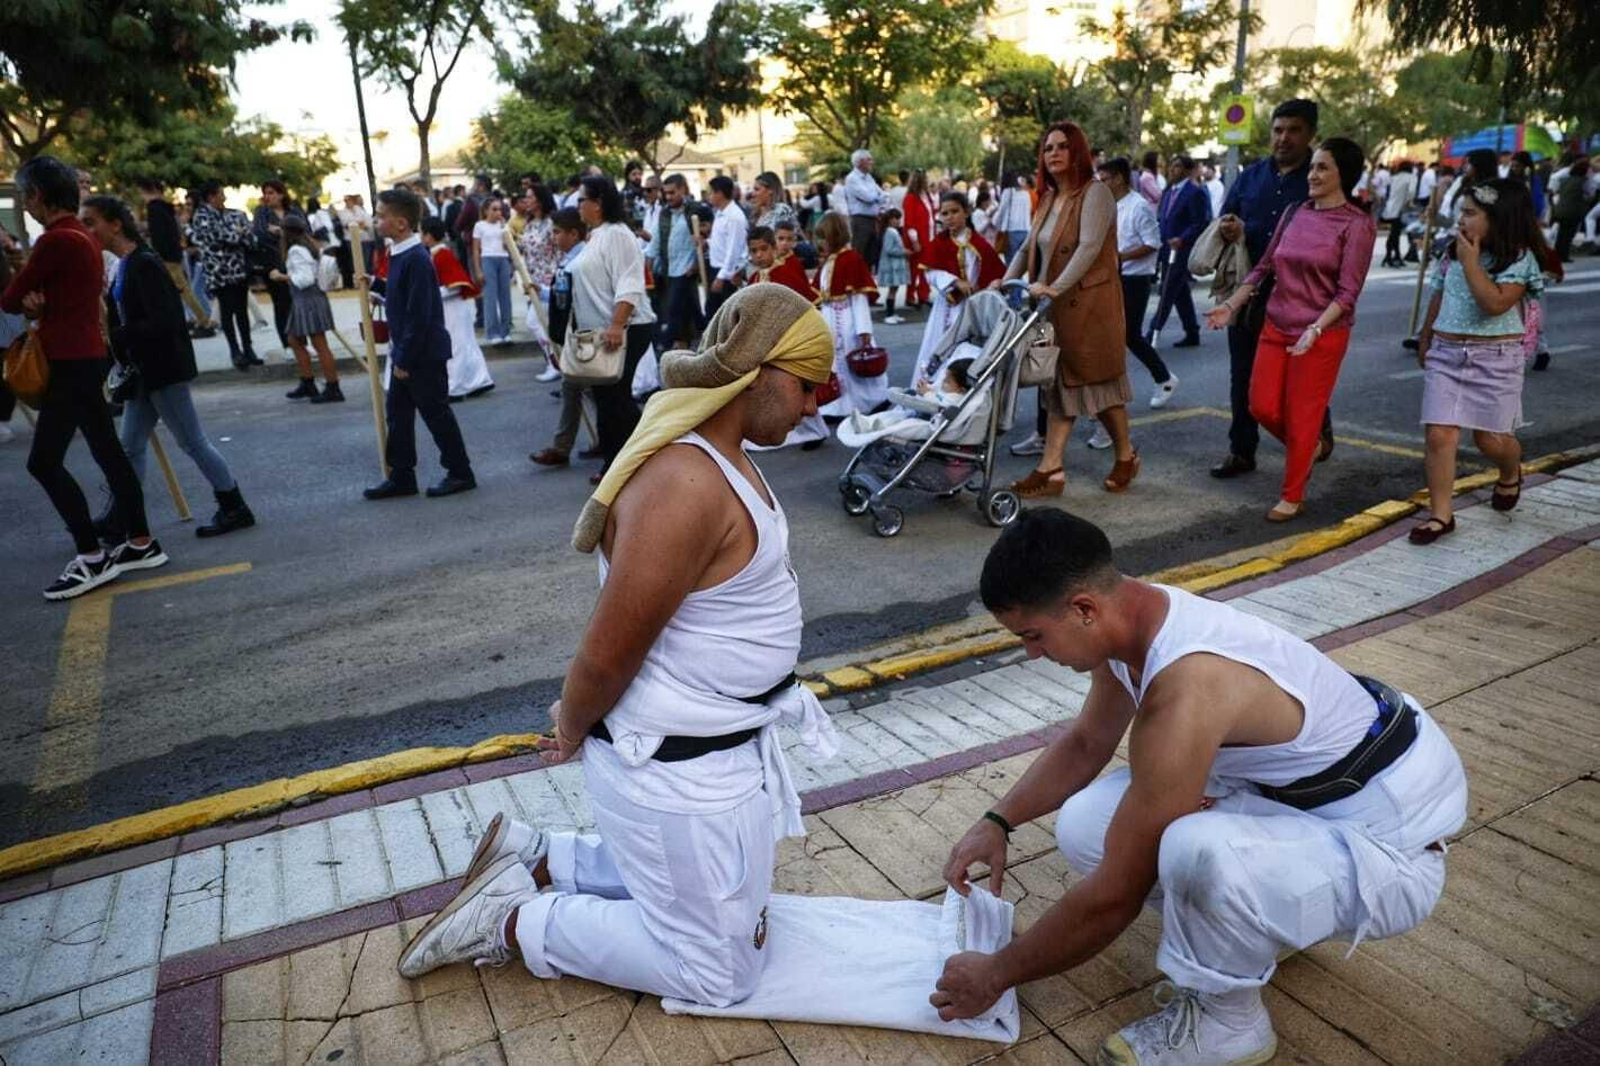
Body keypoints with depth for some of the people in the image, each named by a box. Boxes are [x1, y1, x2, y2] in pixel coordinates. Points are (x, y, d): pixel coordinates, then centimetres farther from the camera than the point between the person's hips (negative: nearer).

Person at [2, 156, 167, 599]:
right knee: (108, 452, 13)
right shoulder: (81, 236, 13)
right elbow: (63, 296, 13)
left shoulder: (56, 240, -17)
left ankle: (92, 558, -4)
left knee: (44, 461, -7)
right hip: (84, 358, 10)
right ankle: (140, 543, 18)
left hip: (72, 363, -10)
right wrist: (37, 305, -9)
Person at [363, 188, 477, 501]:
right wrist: (376, 284, 8)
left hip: (424, 354, -10)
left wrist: (405, 358, -20)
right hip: (405, 352, 10)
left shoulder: (416, 259, -20)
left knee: (436, 413, 1)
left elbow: (419, 315, -22)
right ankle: (401, 476, 20)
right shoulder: (400, 254, 9)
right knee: (397, 413, 12)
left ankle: (460, 473, 14)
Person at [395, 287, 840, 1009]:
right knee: (718, 974, 9)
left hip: (715, 742, 10)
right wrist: (573, 733, -4)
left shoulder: (715, 451, 4)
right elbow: (608, 653, -23)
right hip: (677, 766, -10)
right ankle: (510, 923, 14)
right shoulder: (685, 487, -29)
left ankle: (532, 857, 28)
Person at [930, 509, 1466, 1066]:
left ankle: (1226, 1021, -7)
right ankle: (1267, 926, 13)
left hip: (1389, 850, -8)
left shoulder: (1185, 693, -34)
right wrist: (997, 822, 1)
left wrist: (996, 974, -14)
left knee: (1199, 851, -39)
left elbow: (1116, 894, -27)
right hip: (1299, 794, 8)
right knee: (1083, 825, -5)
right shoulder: (1135, 619, -8)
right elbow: (1085, 743, 12)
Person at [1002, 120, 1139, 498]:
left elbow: (1089, 247, -22)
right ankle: (1050, 469, 6)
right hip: (1055, 306, 7)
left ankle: (1126, 456, 23)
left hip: (1090, 303, -7)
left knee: (1098, 381, 4)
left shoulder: (1094, 193, -10)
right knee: (1059, 383, 6)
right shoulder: (1049, 199, 14)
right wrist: (1006, 281, 2)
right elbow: (1030, 247, 16)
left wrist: (1055, 287, -30)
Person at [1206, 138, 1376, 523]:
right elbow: (1264, 266, 12)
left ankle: (1292, 495, 19)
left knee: (1301, 417, 2)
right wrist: (1231, 304, 3)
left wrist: (1315, 329, -27)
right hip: (1276, 326, 6)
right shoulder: (1295, 214, 6)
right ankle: (1314, 443, 36)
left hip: (1322, 334, -5)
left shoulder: (1357, 225, -10)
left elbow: (1347, 292, -15)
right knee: (1263, 407, 5)